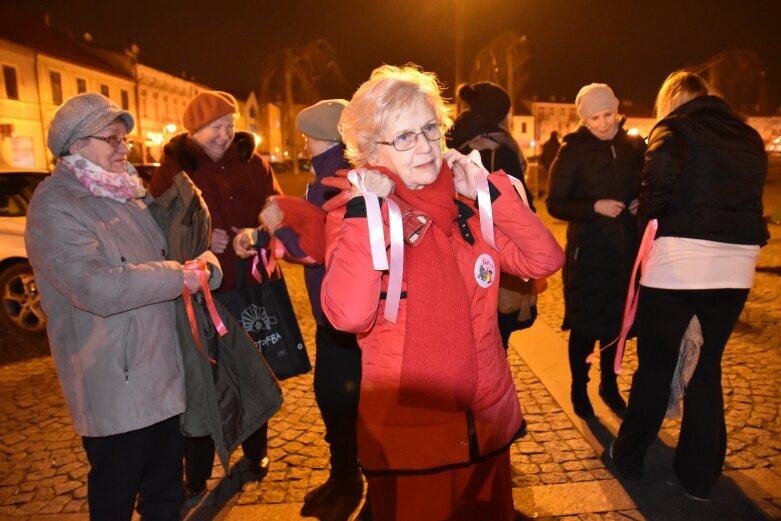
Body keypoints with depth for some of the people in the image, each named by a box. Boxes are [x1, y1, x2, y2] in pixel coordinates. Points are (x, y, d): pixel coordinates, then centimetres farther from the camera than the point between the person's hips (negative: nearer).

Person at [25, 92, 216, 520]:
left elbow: (159, 257, 23)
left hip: (162, 370, 8)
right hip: (114, 385, -7)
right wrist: (181, 276, -19)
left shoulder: (125, 193, 12)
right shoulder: (54, 207, -14)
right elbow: (97, 288, -28)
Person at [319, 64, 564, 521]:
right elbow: (348, 314, -28)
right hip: (405, 434, -4)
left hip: (487, 421, 5)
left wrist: (490, 190, -10)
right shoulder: (355, 215, -11)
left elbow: (546, 260, -6)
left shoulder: (467, 206, 2)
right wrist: (364, 210, -26)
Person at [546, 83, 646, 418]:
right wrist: (595, 207, -21)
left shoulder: (634, 147, 7)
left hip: (625, 248, 4)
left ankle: (609, 385, 32)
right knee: (585, 324, 3)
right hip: (587, 250, -4)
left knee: (616, 320, 13)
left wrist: (642, 205, -5)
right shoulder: (572, 151, -5)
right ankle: (579, 388, 23)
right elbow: (554, 204, -8)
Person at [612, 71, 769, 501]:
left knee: (656, 364, 8)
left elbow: (656, 192, -12)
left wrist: (647, 224, 6)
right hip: (735, 264, 5)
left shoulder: (674, 131, -2)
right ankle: (700, 474, 24)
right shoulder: (749, 137, 15)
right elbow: (751, 197, 17)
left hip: (678, 261, -5)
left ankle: (629, 457, 23)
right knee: (708, 367, 14)